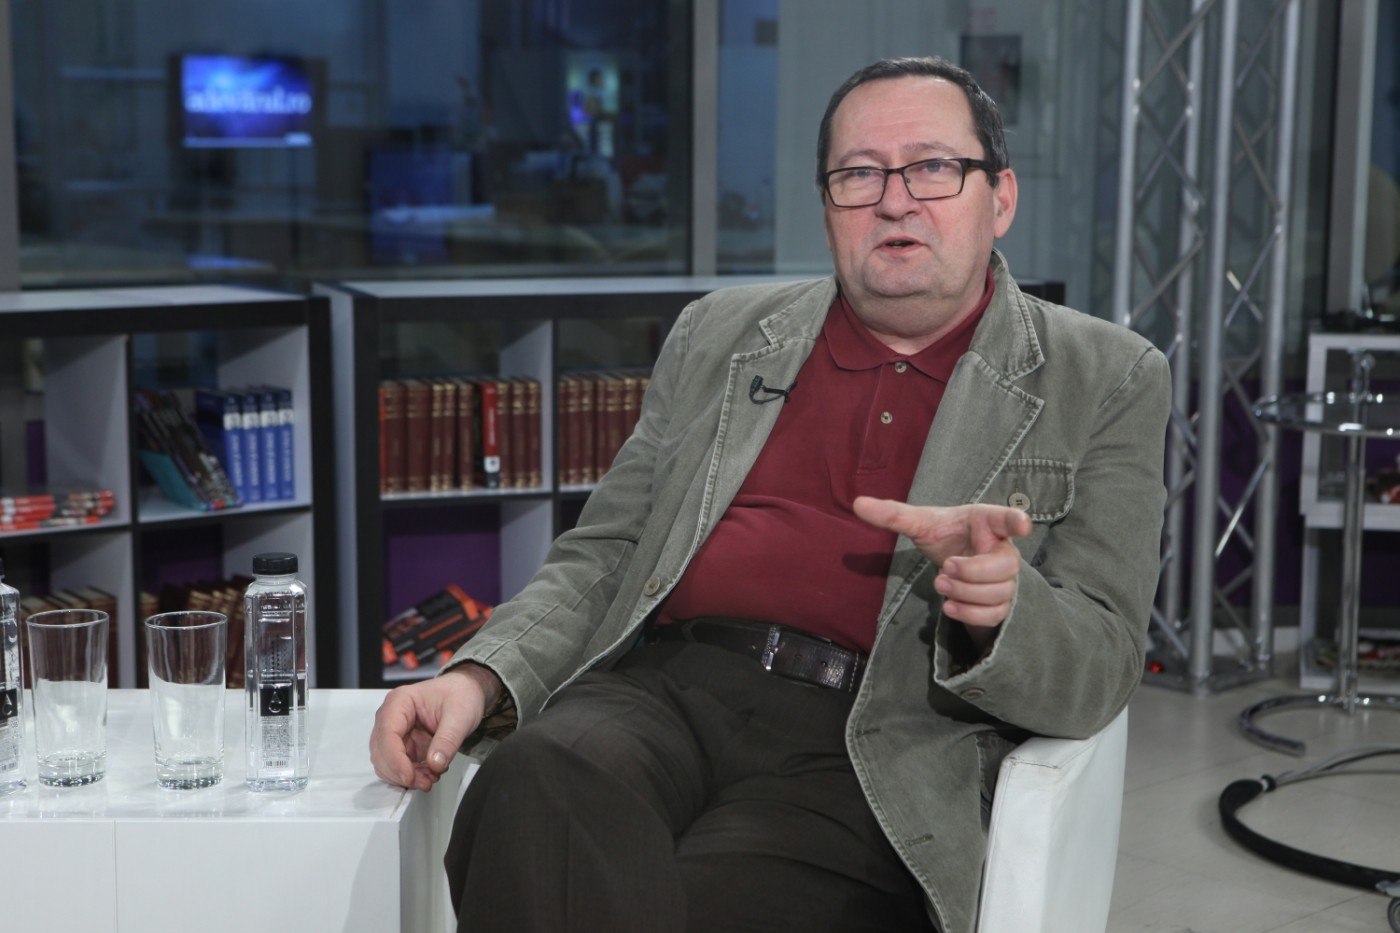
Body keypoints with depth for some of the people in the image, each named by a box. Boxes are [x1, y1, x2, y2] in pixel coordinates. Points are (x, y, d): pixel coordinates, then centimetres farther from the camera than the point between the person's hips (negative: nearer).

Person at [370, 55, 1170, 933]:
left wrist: (998, 604, -19)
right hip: (667, 691, 3)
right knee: (537, 791, -32)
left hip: (876, 743, -2)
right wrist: (483, 678, -1)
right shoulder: (719, 335, 21)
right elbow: (601, 559, 19)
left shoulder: (1109, 382, 11)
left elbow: (1096, 671, 4)